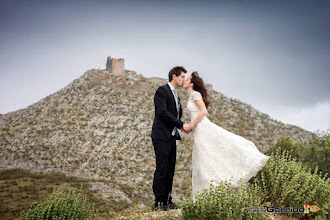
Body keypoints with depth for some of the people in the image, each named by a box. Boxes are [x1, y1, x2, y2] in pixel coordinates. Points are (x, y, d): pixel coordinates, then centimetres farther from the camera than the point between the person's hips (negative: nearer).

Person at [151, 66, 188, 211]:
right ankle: (158, 203, -3)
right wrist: (181, 124, -16)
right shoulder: (162, 91, -6)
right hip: (161, 137, -9)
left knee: (170, 170, 9)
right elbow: (163, 112, -17)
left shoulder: (176, 96, 21)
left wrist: (182, 126, 3)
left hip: (171, 137, 9)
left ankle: (167, 201, 15)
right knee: (162, 169, -8)